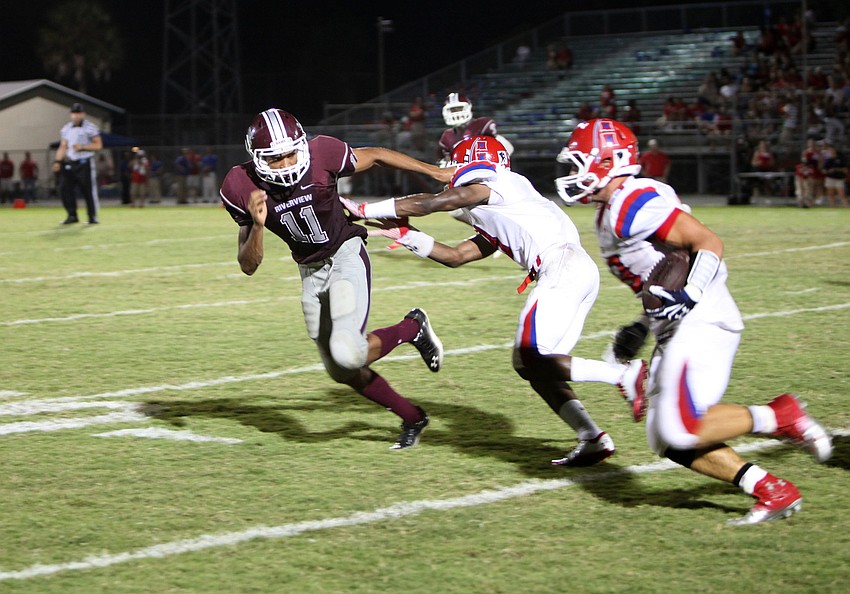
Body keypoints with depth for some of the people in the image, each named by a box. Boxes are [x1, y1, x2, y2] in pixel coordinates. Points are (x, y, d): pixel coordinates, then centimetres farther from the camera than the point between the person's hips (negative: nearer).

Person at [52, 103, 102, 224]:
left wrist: (82, 147, -18)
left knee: (88, 190, -3)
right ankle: (72, 215, 5)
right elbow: (63, 147, 15)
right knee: (64, 188, -4)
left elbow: (98, 145, -7)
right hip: (69, 163, 5)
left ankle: (93, 217, 8)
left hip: (84, 163, -5)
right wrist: (58, 161, 3)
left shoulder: (90, 127, -5)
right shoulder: (66, 129, 12)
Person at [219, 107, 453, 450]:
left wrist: (436, 172, 3)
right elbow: (248, 266, -12)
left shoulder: (321, 155, -24)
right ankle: (412, 418, 32)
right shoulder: (241, 188, -17)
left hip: (346, 255, -4)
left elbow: (376, 156, -4)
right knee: (341, 371, 11)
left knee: (347, 354, -24)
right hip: (311, 273, 5)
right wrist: (256, 226, -32)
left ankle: (413, 328, 4)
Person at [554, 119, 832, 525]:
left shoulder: (633, 204, -14)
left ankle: (779, 417, -1)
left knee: (682, 431, -18)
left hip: (702, 323, -11)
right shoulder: (612, 213, 17)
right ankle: (774, 493, 5)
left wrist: (689, 296, -28)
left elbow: (708, 243, -19)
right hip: (676, 330, 11)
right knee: (666, 441, 6)